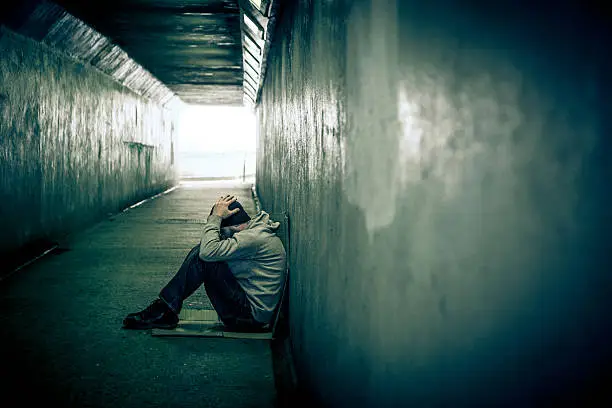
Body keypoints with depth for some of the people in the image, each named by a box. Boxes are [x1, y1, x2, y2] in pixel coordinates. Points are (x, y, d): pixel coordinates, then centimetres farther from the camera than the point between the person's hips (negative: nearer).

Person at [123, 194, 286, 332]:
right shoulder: (257, 230, 13)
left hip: (253, 318, -10)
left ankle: (165, 309, -7)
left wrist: (216, 216, -13)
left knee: (202, 255, -16)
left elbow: (209, 251, -24)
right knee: (200, 252, 7)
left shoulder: (255, 238, -19)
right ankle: (167, 313, 2)